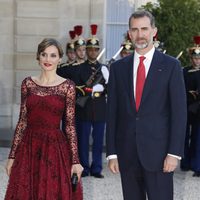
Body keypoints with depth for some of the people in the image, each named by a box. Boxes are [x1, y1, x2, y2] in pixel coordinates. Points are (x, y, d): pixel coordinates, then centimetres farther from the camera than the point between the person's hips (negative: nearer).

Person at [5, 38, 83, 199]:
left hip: (56, 149, -2)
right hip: (29, 148, 2)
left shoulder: (67, 86, -2)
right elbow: (22, 121, 6)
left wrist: (75, 160, -8)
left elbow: (70, 125, -3)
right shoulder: (28, 83, 5)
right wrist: (12, 155, 4)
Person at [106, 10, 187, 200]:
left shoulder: (171, 65, 0)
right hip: (127, 153, 3)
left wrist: (174, 152, -10)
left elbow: (179, 111, -3)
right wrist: (112, 153, 3)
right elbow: (112, 112, 7)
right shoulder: (118, 68, 8)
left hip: (158, 151, -3)